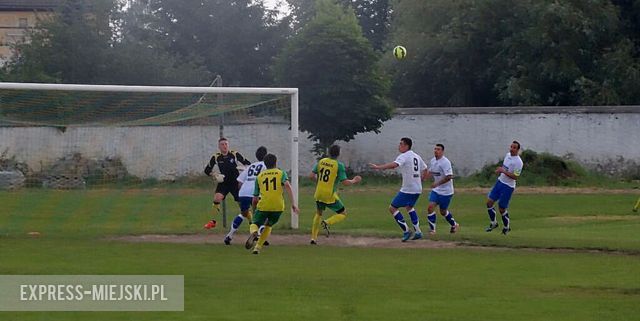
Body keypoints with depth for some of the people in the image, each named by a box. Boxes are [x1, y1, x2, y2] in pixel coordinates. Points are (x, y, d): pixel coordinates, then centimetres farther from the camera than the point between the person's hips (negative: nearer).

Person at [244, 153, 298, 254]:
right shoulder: (281, 173, 13)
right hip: (278, 205, 1)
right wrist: (293, 203, -13)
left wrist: (255, 207, 38)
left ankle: (254, 232, -27)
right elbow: (287, 186, -9)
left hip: (263, 205, -1)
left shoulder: (259, 176, 18)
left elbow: (255, 199, 19)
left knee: (255, 224, 10)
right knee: (268, 225, 22)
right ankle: (258, 247, 11)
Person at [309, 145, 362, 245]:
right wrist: (354, 181, 5)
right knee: (343, 214, 11)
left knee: (318, 213, 27)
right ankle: (327, 222, -15)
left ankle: (313, 238, 22)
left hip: (319, 194, 5)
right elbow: (345, 182, -15)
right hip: (330, 196, -5)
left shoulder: (321, 161, 2)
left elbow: (312, 175, 1)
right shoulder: (339, 165, -12)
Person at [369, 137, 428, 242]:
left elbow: (394, 165, -30)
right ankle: (418, 232, 24)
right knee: (409, 207, 29)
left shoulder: (404, 156, -12)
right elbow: (424, 169, 22)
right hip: (417, 189, 9)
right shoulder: (417, 156, 13)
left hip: (408, 189, -9)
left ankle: (406, 231, -5)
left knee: (392, 208, -2)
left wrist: (377, 167, -30)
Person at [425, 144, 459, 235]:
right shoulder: (432, 161, 5)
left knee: (443, 212, 7)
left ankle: (454, 225, 34)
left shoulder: (445, 162, -19)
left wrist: (437, 183, -27)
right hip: (436, 190, 6)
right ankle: (432, 229, 0)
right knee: (430, 207, -10)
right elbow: (430, 172, 22)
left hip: (446, 191, -6)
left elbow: (449, 176, -25)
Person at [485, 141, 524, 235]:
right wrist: (499, 170, 2)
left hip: (508, 186, -8)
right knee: (489, 202, 4)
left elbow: (515, 177, -22)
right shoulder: (508, 155, 6)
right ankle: (493, 223, 20)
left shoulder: (518, 162, -20)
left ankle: (507, 227, 22)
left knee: (502, 208, -1)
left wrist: (504, 171, -26)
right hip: (500, 181, 8)